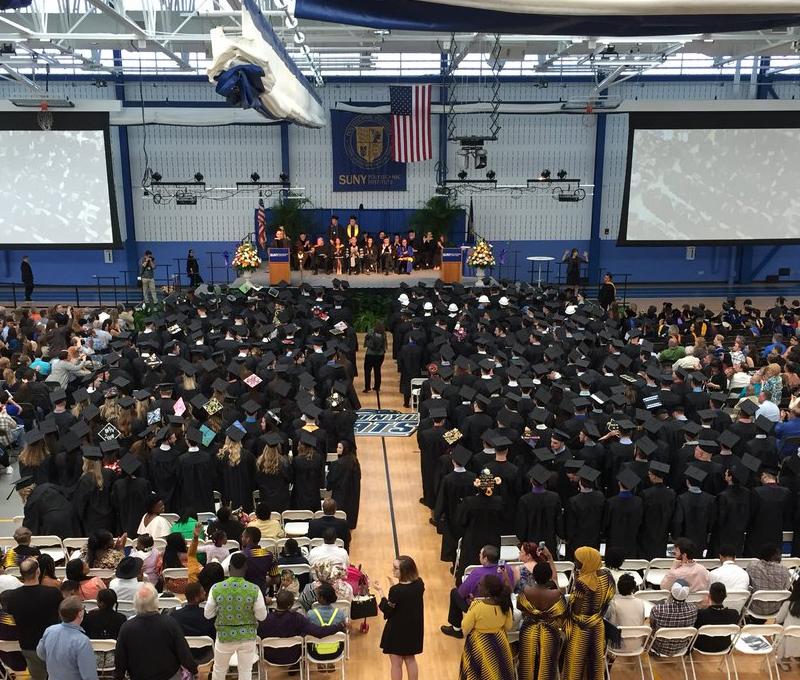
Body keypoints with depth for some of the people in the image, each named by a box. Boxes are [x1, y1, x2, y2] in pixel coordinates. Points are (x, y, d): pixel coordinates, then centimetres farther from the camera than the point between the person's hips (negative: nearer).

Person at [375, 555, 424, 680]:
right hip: (414, 629, 6)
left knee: (396, 664, 13)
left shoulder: (396, 590, -29)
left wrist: (381, 591, -12)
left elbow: (387, 611, -17)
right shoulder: (419, 584, -10)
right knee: (410, 660, 24)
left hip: (397, 631, -6)